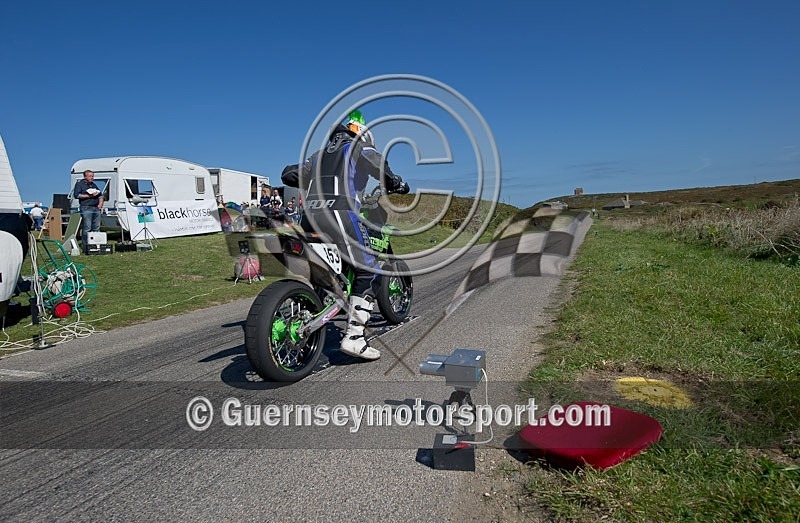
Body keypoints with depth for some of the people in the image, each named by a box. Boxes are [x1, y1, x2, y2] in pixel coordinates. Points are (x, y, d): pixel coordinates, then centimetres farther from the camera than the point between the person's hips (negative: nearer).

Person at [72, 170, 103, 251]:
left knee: (96, 228, 5)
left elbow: (100, 195, 26)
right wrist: (89, 196, -12)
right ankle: (86, 247, -7)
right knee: (87, 228, -9)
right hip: (86, 208, -6)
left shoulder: (94, 184, 23)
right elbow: (76, 195, -7)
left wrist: (100, 203, 9)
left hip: (96, 208, 6)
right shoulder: (79, 183, 4)